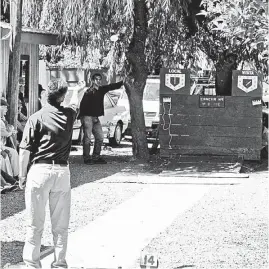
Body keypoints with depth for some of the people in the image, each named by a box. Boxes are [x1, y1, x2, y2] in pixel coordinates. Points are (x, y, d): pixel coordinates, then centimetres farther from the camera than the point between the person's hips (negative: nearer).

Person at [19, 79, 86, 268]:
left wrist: (22, 175, 2)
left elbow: (25, 150, -8)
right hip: (62, 172, 2)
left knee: (36, 223, 5)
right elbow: (75, 104, 29)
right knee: (61, 224, 9)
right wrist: (77, 91, 50)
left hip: (39, 170, -2)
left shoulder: (36, 118, -6)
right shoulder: (69, 115, 4)